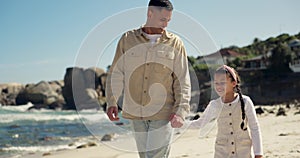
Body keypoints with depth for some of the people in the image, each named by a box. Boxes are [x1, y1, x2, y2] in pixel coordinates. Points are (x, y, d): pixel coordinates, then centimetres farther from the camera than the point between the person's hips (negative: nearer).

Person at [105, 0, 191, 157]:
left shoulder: (175, 43, 2)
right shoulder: (127, 39, 6)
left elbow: (183, 81, 1)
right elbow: (116, 73, 9)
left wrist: (180, 111, -11)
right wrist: (112, 102, -3)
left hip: (163, 114, -2)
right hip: (135, 114, 3)